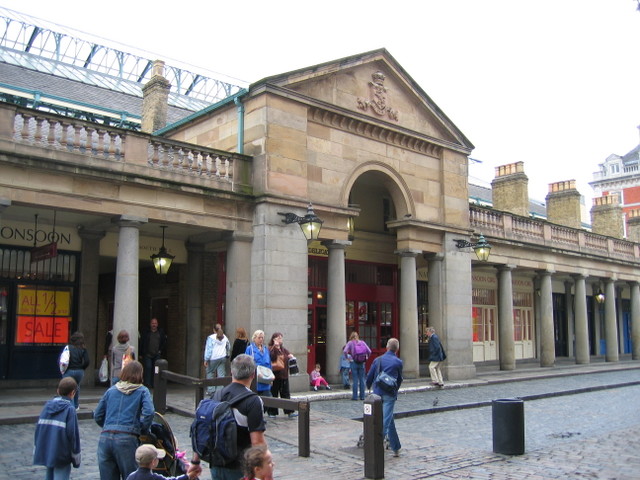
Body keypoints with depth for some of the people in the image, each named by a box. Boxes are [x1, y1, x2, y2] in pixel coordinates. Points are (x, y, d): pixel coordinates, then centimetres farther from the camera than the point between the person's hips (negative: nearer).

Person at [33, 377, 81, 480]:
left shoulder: (47, 405, 5)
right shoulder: (70, 409, -13)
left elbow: (38, 429, 9)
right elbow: (73, 434, -13)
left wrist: (36, 452, 19)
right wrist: (76, 459, -4)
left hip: (46, 453, 7)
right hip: (62, 457, -7)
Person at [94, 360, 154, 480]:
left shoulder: (111, 390, 16)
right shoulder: (142, 391, 5)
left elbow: (97, 416, 15)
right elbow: (148, 413, -10)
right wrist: (143, 430, 5)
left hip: (105, 438, 4)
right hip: (127, 439, -4)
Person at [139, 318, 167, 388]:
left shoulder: (161, 332, 8)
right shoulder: (146, 333, 5)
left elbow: (164, 343, 12)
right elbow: (141, 343, 6)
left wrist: (161, 351, 2)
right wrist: (141, 354, 3)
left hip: (157, 355, 1)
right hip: (147, 355, -1)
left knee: (155, 369, 0)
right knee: (148, 368, -9)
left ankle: (154, 384, 7)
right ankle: (147, 384, -5)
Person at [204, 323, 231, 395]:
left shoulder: (211, 338, -7)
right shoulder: (225, 337, 7)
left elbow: (208, 349, -8)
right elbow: (228, 347, 17)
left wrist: (206, 360, -6)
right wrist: (227, 355, 31)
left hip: (213, 359, -4)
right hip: (223, 358, 4)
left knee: (210, 373, 8)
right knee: (221, 374, 4)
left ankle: (211, 390, 7)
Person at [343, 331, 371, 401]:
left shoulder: (350, 343, 0)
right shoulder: (362, 342, 7)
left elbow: (345, 351, -14)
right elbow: (369, 351, -1)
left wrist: (347, 358, -1)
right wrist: (366, 358, 10)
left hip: (354, 363, -2)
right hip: (362, 363, 2)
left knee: (355, 380, 1)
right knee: (362, 379, 8)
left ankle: (355, 396, 2)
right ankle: (362, 396, 10)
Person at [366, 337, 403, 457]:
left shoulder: (378, 360, 5)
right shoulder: (398, 362, -1)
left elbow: (369, 376, 9)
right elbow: (400, 379, 12)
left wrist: (368, 387, 30)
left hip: (377, 393, 4)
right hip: (390, 394, -3)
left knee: (390, 421, 15)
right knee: (385, 420, -3)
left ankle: (396, 448, 22)